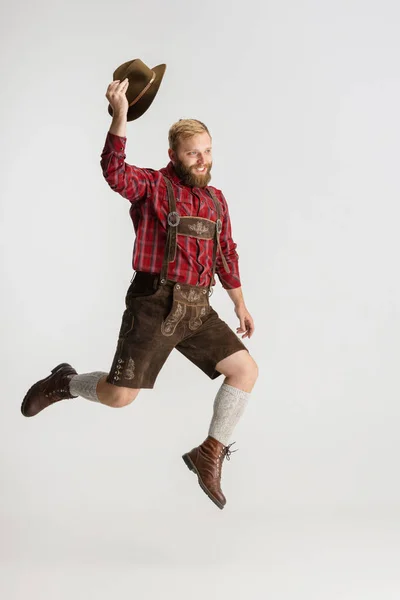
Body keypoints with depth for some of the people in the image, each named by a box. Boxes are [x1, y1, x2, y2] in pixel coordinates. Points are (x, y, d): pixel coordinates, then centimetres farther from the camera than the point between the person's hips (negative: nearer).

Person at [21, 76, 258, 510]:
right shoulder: (153, 186, -5)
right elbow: (115, 173, -26)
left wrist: (240, 304, 20)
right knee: (118, 396, -8)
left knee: (246, 370, -1)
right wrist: (120, 117, -37)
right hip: (154, 306, -6)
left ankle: (210, 454, 13)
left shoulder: (215, 200, 15)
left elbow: (226, 254, 22)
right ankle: (64, 383, 25)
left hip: (197, 309, 6)